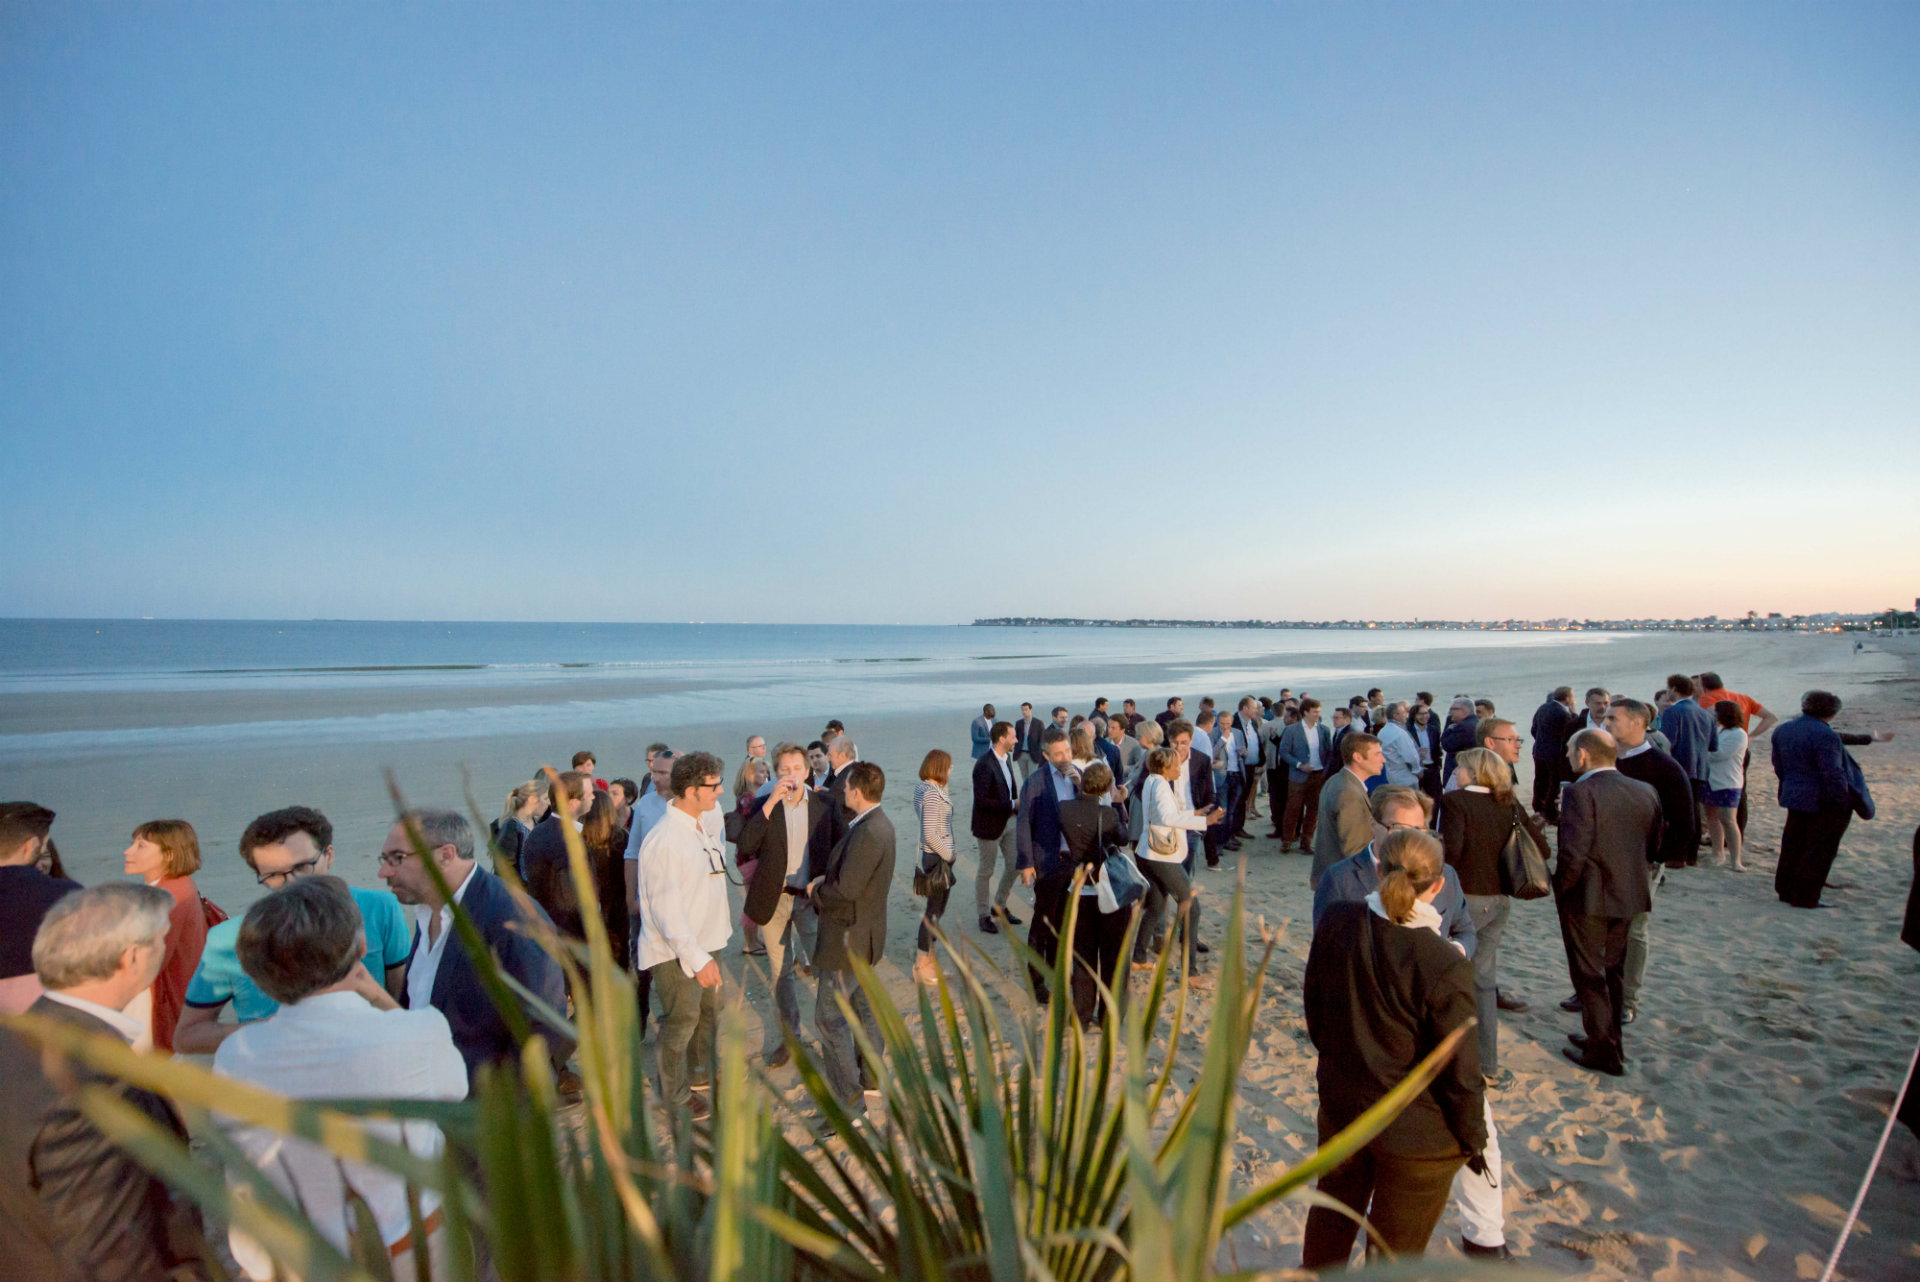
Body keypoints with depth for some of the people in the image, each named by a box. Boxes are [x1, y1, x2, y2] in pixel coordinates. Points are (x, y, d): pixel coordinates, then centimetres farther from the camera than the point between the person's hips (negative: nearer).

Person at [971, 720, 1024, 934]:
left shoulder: (1006, 758, 4)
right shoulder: (984, 765, -24)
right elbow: (981, 801, -26)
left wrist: (1018, 800, 0)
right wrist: (1013, 804, -25)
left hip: (1008, 821, 8)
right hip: (989, 825, -8)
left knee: (1015, 864, 15)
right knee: (986, 872, 8)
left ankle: (999, 906, 35)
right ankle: (984, 915, 25)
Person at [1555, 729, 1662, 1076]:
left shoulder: (1580, 792, -21)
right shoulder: (1646, 791, 2)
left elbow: (1573, 853, -24)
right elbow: (1653, 847, 9)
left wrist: (1560, 890, -9)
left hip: (1587, 898, -7)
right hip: (1628, 895, 7)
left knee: (1589, 975, 7)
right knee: (1613, 970, 21)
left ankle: (1605, 1052, 15)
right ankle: (1608, 1038, 34)